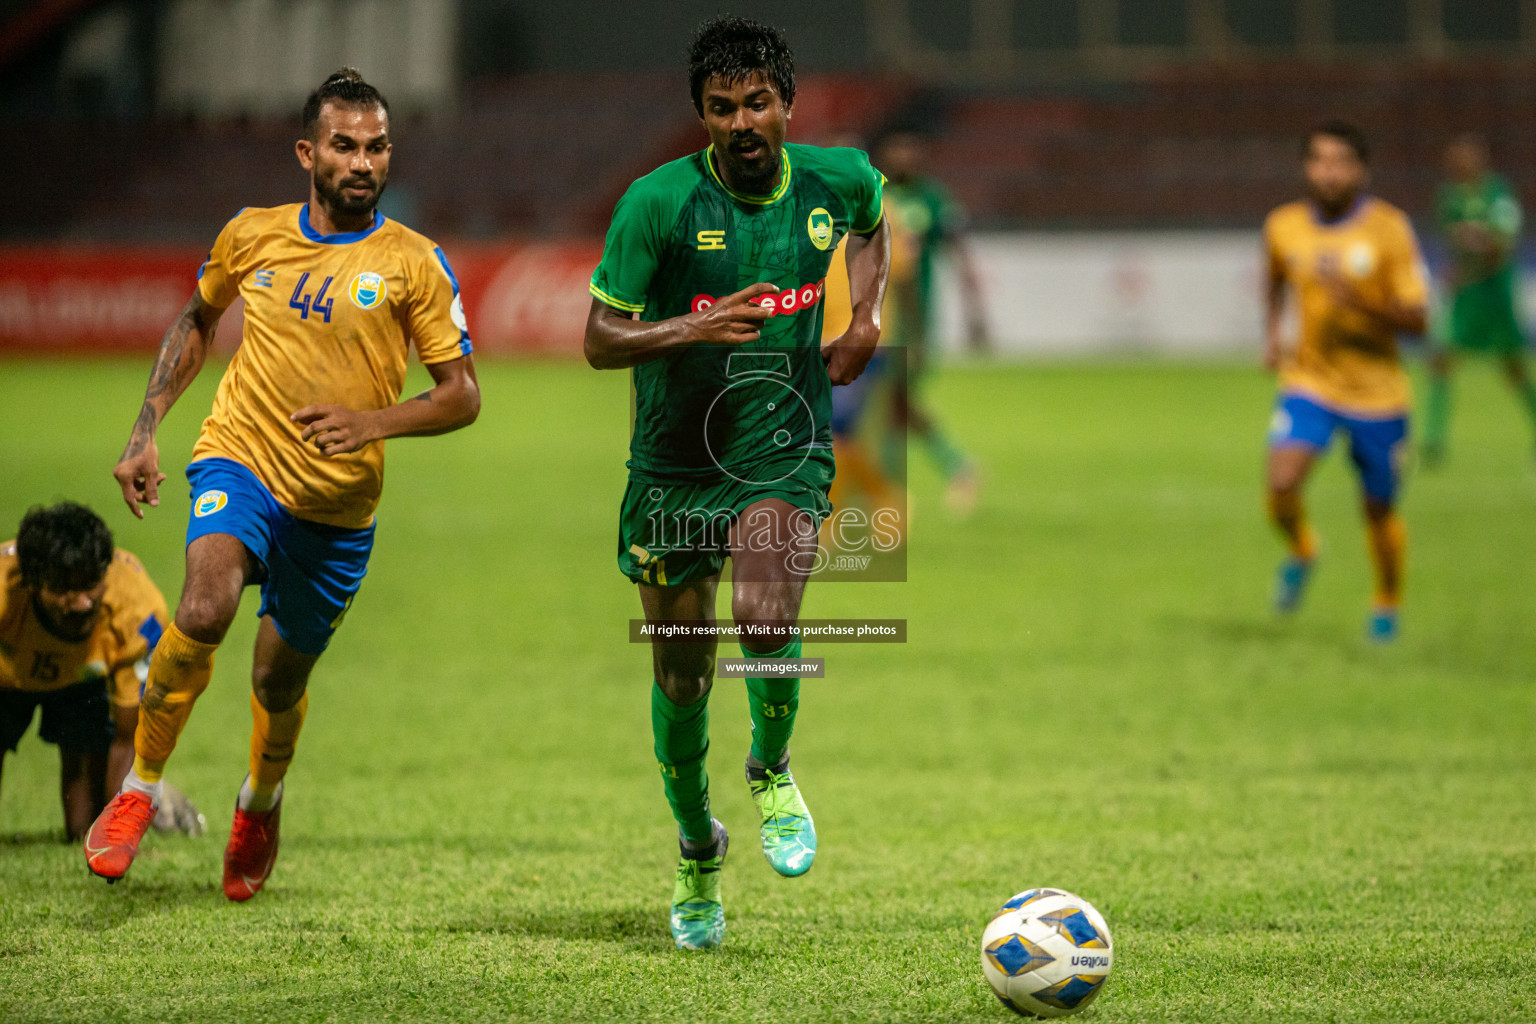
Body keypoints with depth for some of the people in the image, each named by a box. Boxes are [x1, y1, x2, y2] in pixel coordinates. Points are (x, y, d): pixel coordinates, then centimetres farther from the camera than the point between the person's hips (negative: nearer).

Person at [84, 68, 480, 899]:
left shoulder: (413, 263, -6)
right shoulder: (251, 236, 2)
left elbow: (462, 395, -4)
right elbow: (198, 319, 21)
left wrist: (374, 423, -22)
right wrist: (146, 430, 12)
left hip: (339, 503, 0)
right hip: (240, 461, 0)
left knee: (279, 682, 12)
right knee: (204, 611, -30)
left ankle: (261, 802, 47)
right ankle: (138, 788, -12)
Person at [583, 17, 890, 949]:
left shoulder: (837, 179, -3)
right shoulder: (659, 201, -13)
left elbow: (871, 219, 24)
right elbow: (600, 340, -12)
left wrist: (866, 318, 8)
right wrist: (695, 327, -28)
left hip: (786, 455, 0)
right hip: (675, 464, 0)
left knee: (767, 619, -27)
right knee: (682, 678, 8)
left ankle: (773, 773, 5)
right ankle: (698, 852, 34)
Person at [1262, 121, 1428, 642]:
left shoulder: (1390, 228, -12)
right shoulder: (1284, 226, -2)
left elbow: (1416, 320, -13)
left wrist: (1360, 301, -29)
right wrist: (1272, 334, 8)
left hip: (1377, 391, -1)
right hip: (1310, 381, 1)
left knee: (1379, 507, 8)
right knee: (1282, 483, -21)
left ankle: (1387, 605, 35)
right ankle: (1301, 552, 13)